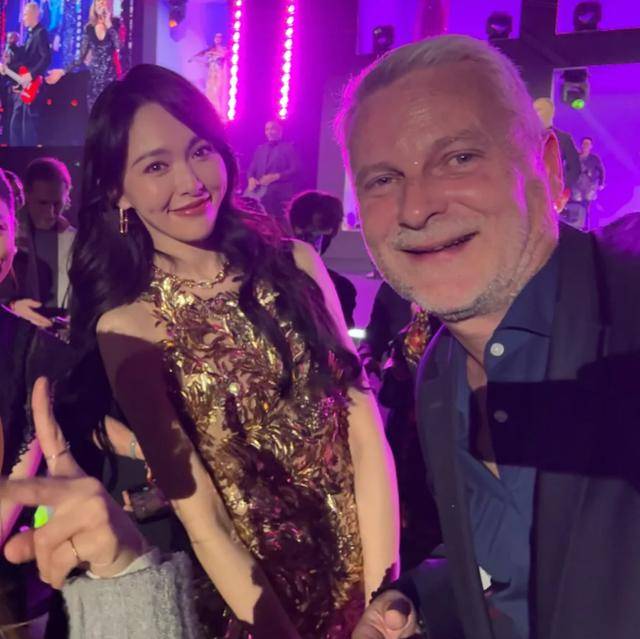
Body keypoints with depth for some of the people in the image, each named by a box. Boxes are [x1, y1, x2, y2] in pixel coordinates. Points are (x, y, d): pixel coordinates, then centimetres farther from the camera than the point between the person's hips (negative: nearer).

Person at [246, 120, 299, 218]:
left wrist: (276, 176, -17)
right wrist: (251, 178, -4)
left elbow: (294, 170, -4)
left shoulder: (288, 148, 5)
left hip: (279, 195, -5)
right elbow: (252, 168, 20)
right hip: (260, 193, 5)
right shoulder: (260, 149, 22)